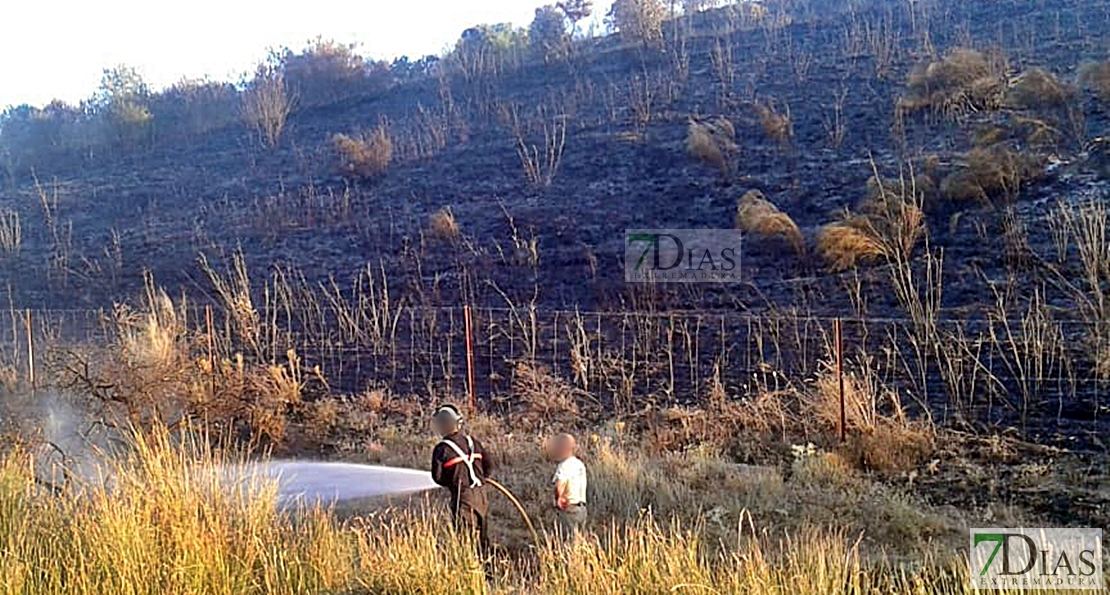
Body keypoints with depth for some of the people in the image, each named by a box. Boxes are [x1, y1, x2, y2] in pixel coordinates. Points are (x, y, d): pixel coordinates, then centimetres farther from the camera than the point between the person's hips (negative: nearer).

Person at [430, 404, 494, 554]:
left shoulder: (441, 449, -8)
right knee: (481, 533, 17)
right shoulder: (473, 442, 5)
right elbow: (489, 465, 8)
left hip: (462, 496, -5)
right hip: (481, 494, 5)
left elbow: (437, 477, -5)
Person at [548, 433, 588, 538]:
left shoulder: (564, 466, -16)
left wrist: (559, 497, -20)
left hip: (567, 509, -8)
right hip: (581, 509, 8)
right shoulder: (580, 464, 11)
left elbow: (559, 484, -34)